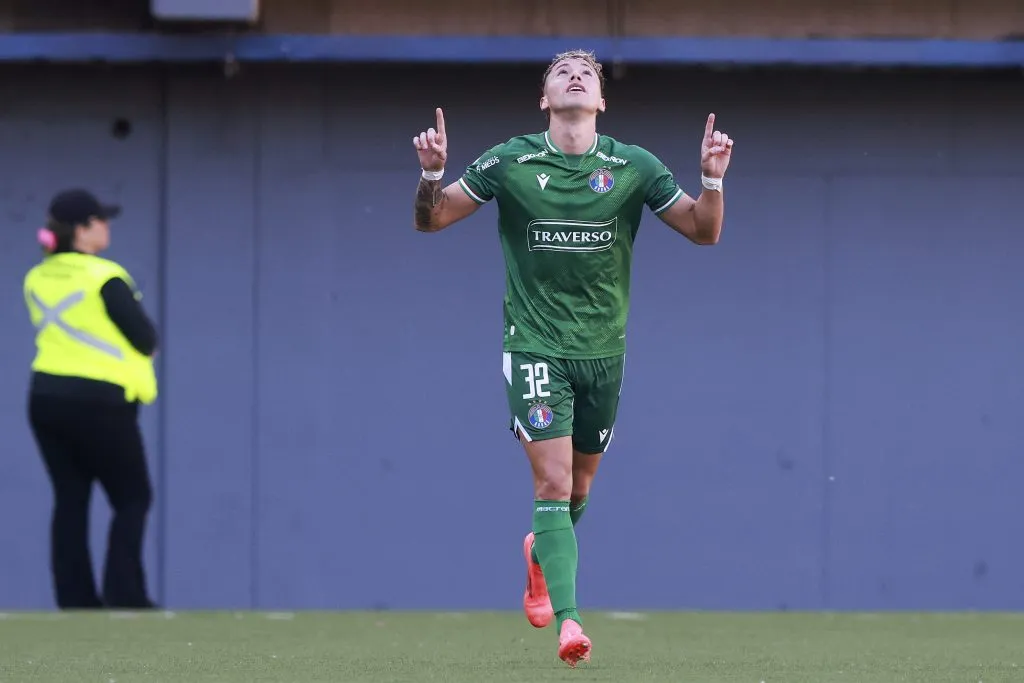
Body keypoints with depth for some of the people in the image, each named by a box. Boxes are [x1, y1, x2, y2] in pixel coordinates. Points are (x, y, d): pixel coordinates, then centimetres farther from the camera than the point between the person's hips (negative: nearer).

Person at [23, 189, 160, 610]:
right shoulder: (104, 279, -15)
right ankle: (124, 595, -2)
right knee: (132, 498, 5)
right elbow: (146, 338, -10)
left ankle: (75, 598, 7)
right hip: (99, 402, -6)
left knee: (70, 500, 10)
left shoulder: (36, 280, 5)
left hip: (46, 398, 6)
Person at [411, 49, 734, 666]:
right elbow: (432, 220, -1)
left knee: (578, 488, 16)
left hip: (603, 351, 3)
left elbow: (704, 231, 2)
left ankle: (541, 553, 48)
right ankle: (567, 620, -20)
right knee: (553, 482, -16)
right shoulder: (510, 163, -6)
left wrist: (713, 180, -17)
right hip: (535, 348, -3)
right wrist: (432, 176, -22)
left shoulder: (634, 167, -2)